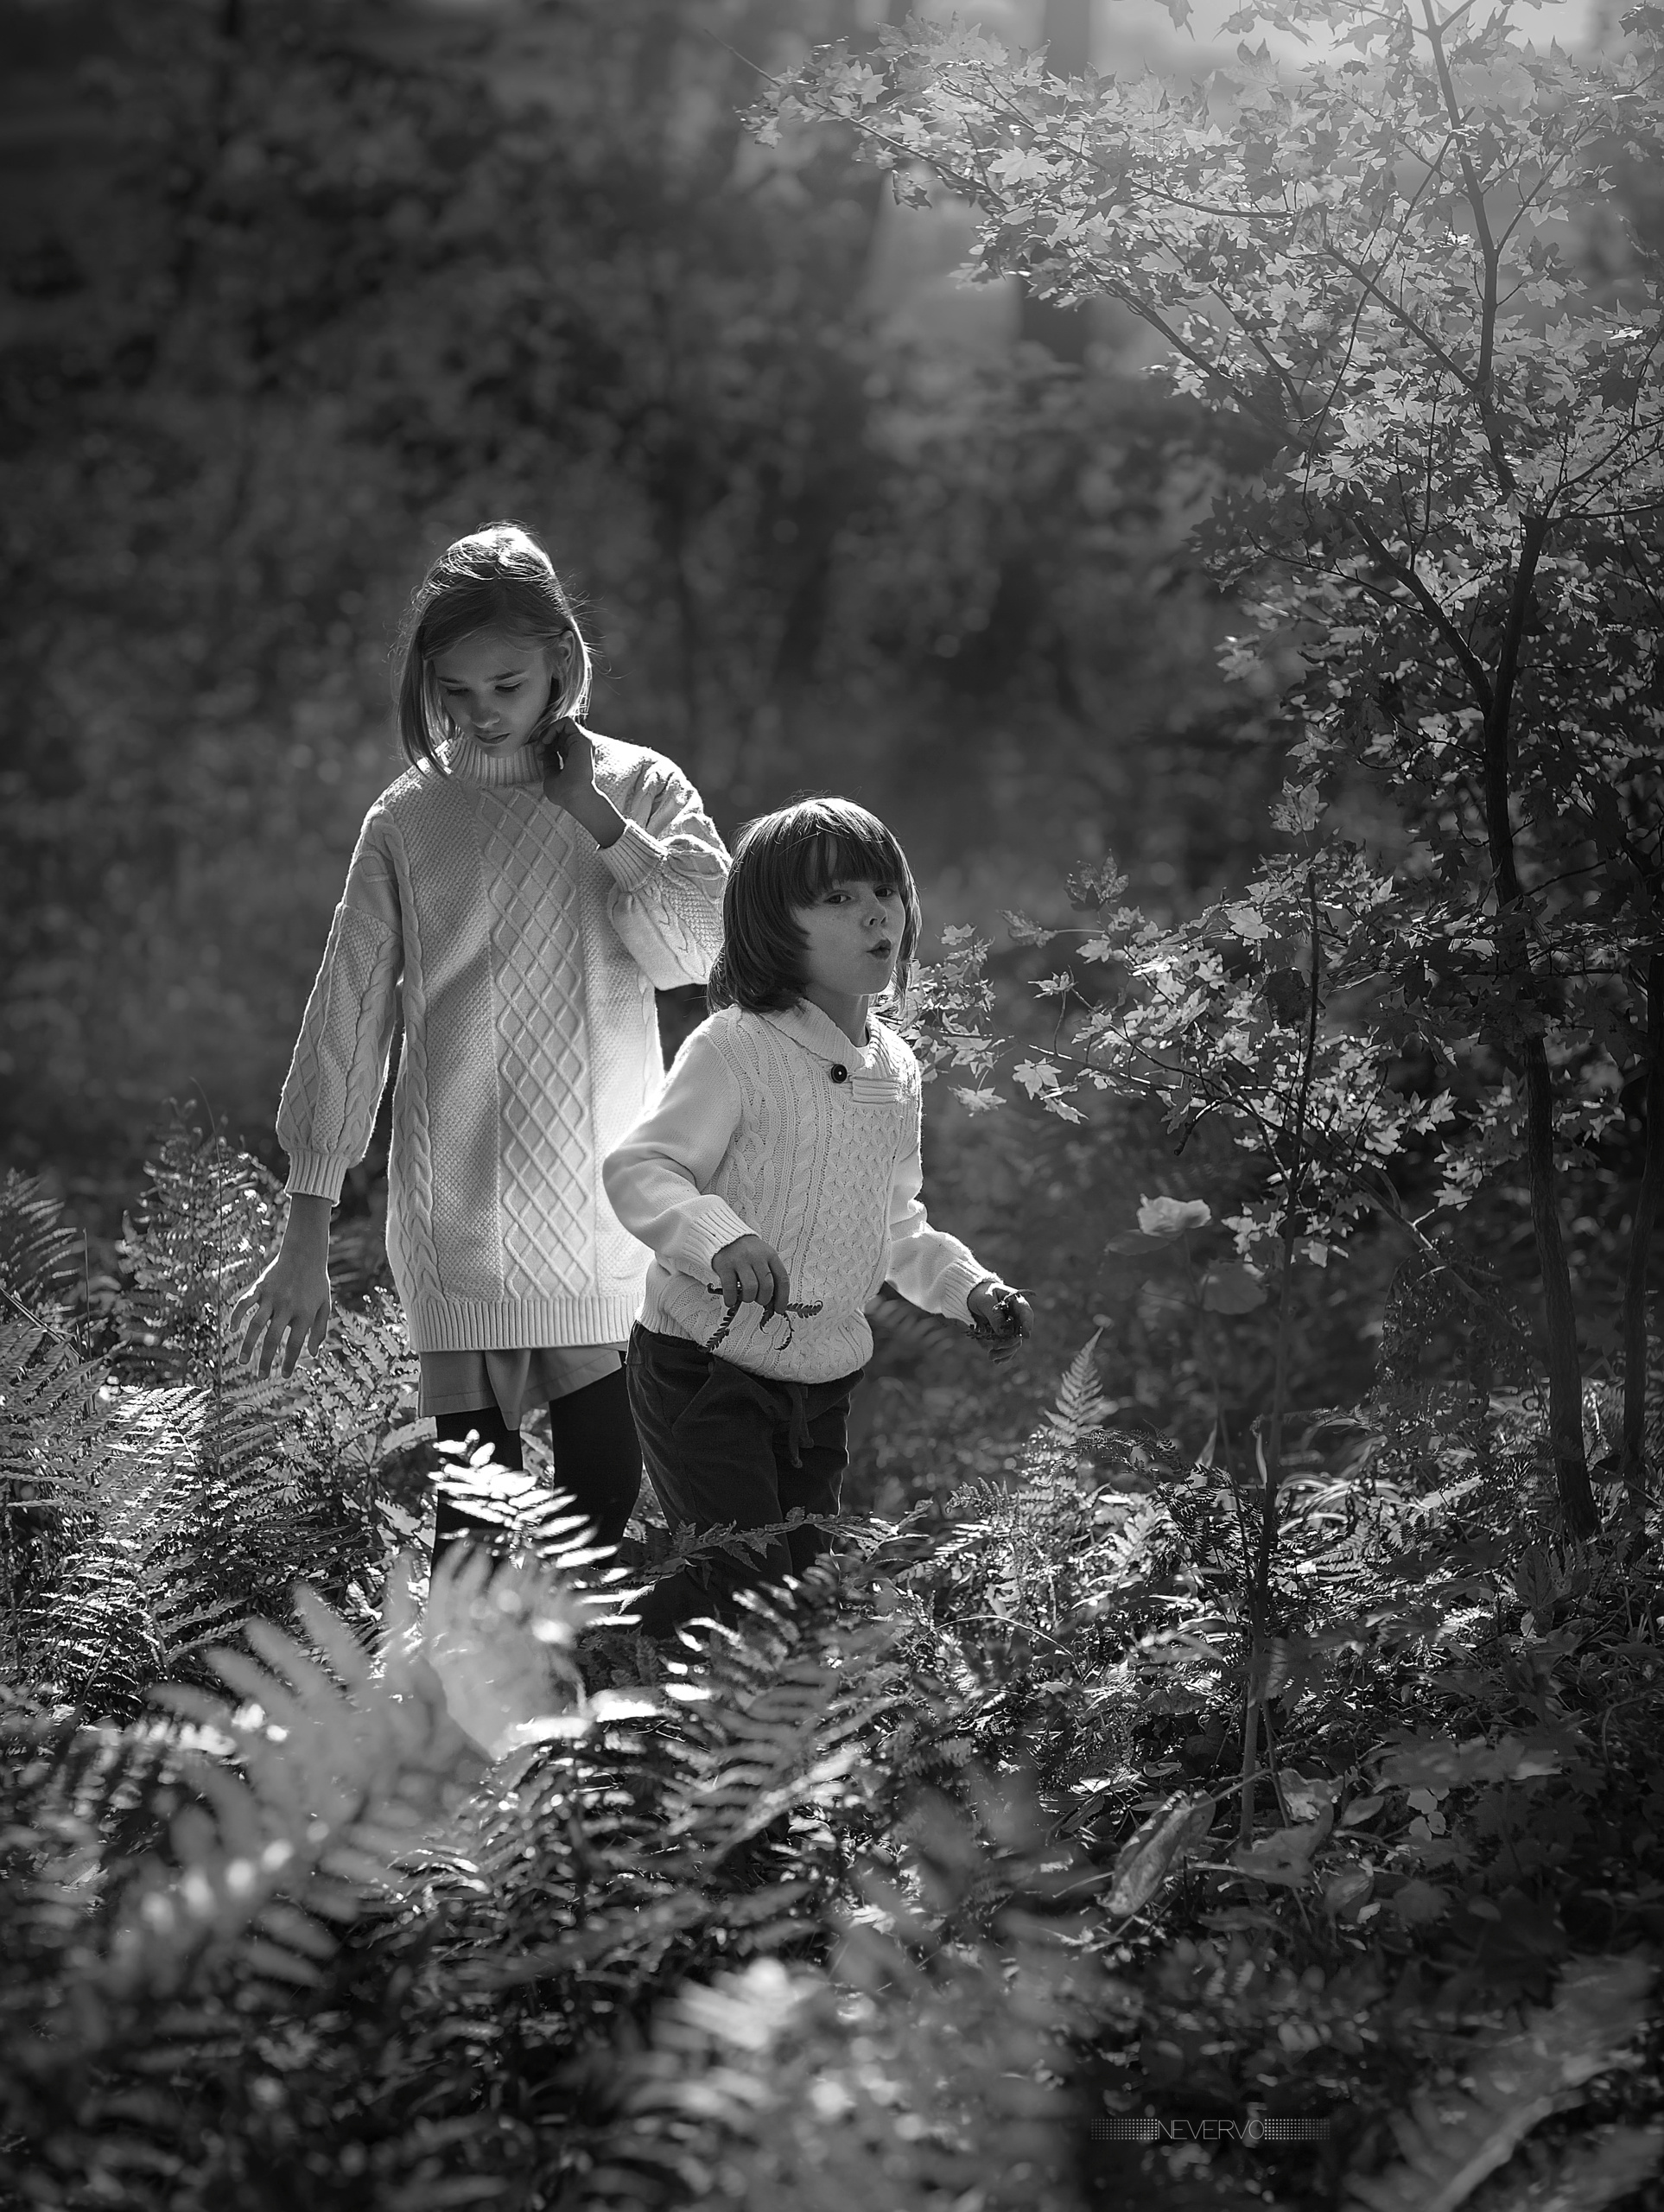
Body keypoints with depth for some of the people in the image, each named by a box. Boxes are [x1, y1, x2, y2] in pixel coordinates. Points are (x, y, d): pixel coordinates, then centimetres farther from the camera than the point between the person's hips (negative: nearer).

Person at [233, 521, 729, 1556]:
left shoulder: (638, 789, 4)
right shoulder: (409, 820, 4)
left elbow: (701, 946, -9)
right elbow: (348, 1018, 4)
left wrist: (596, 818, -12)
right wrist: (308, 1235, 2)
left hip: (605, 1214, 0)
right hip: (457, 1222, 0)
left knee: (605, 1492, -3)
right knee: (474, 1518, -2)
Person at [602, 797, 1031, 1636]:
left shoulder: (897, 1069, 9)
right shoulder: (735, 1049, -15)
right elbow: (638, 1170, -21)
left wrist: (967, 1287, 9)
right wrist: (720, 1239, -37)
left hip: (821, 1389, 7)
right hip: (704, 1375, -7)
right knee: (746, 1587, -15)